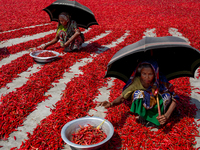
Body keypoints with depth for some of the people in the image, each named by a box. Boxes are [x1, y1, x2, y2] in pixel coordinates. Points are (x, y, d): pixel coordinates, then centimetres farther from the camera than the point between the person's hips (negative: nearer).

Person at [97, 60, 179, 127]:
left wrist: (166, 116, -38)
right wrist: (111, 104, -44)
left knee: (167, 95, -30)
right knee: (138, 93, -32)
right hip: (142, 107, -1)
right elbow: (122, 97, -22)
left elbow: (174, 99, -23)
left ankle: (155, 120, -11)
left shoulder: (161, 81, -28)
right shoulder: (136, 82, -27)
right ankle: (142, 118, -12)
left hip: (156, 108, 1)